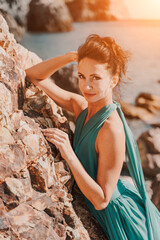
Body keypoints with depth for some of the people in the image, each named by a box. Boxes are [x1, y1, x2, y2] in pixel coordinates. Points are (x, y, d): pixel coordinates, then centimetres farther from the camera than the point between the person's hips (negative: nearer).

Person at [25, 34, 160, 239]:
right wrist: (71, 56, -16)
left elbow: (101, 200, -28)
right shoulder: (82, 106, -10)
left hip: (122, 221, -7)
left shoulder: (112, 130, -32)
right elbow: (33, 76, -3)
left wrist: (69, 155, -35)